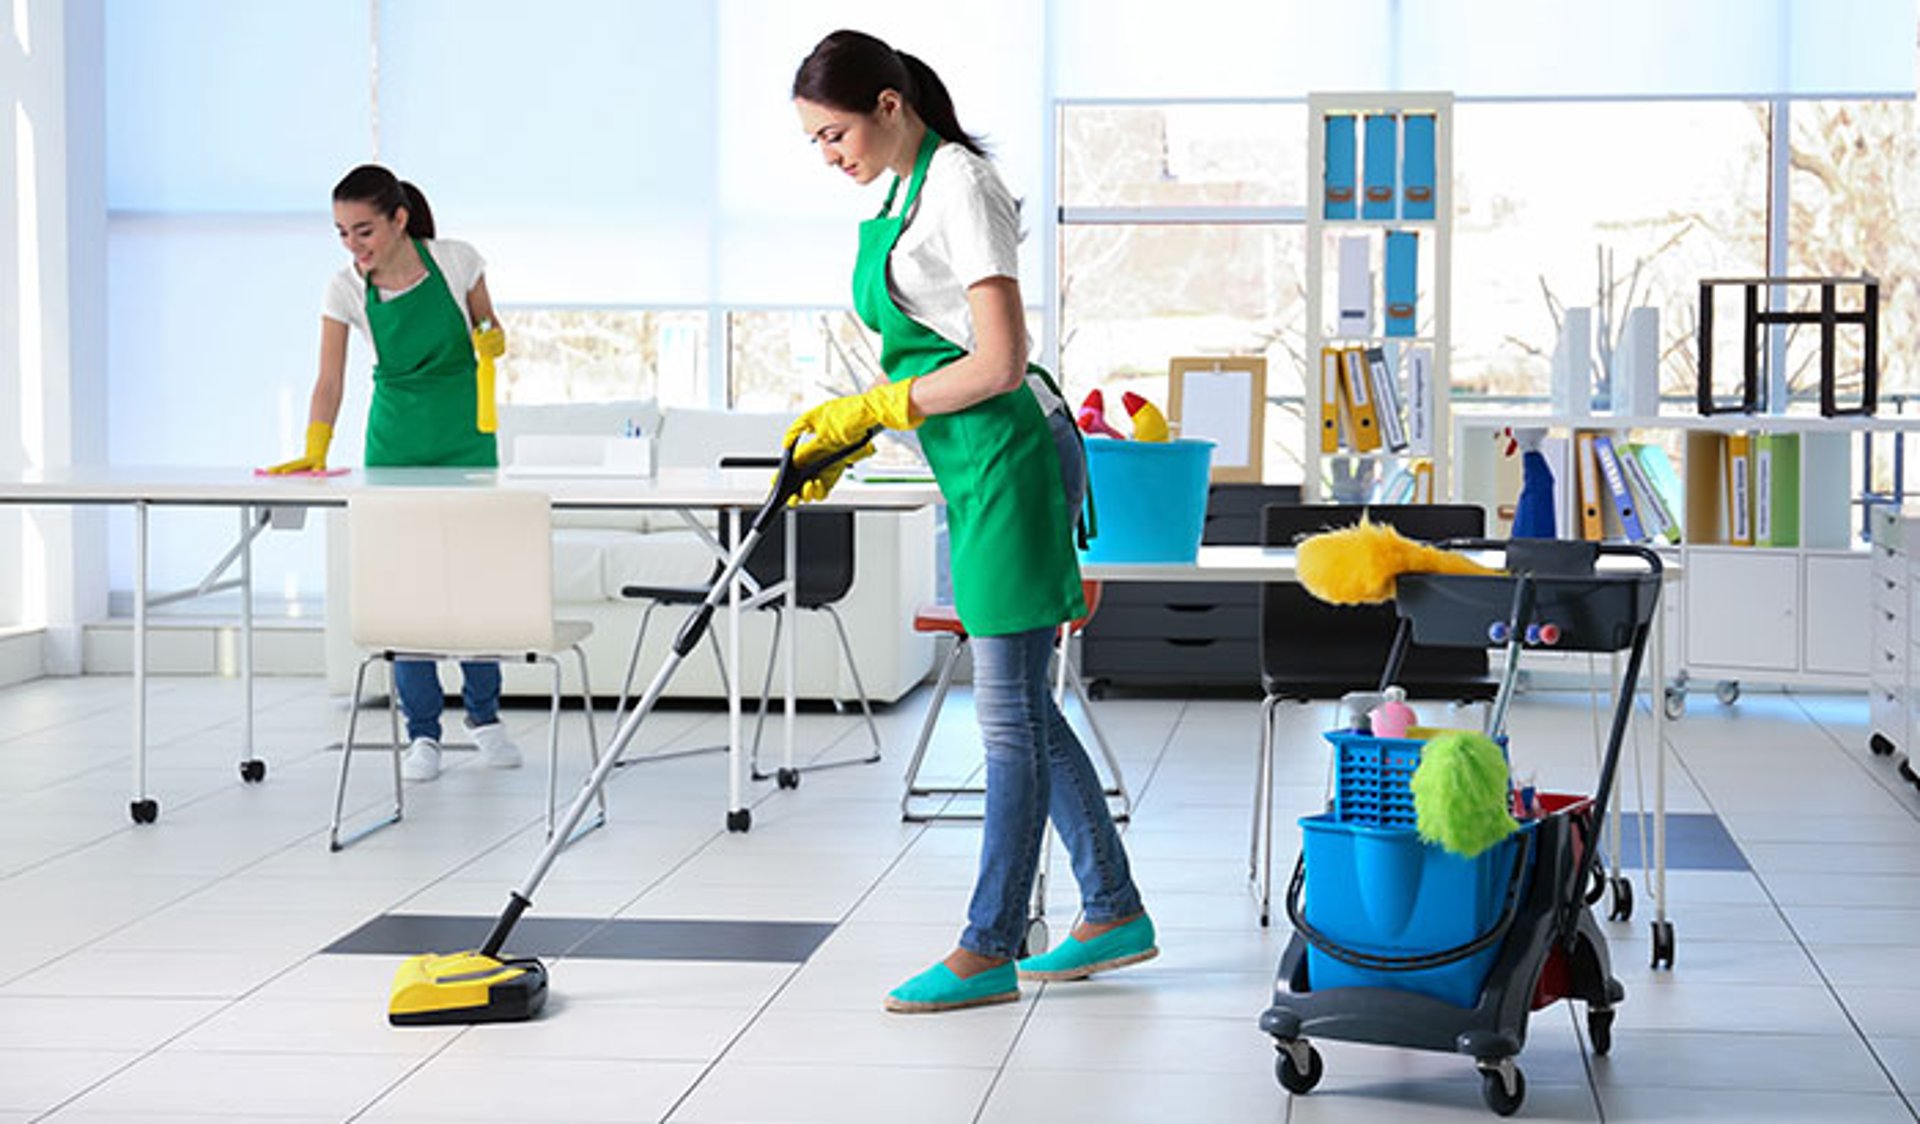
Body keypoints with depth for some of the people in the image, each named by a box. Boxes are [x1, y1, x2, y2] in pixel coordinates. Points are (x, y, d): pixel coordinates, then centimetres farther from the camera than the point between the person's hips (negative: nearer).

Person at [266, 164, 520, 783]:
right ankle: (422, 732, 8)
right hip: (396, 440, 1)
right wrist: (314, 448, -33)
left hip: (465, 434, -1)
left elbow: (487, 330, 2)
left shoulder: (456, 262, -14)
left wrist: (492, 342, -22)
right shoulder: (346, 291, -12)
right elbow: (329, 382, -17)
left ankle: (484, 715, 21)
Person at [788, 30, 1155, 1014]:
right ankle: (1114, 913, 22)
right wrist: (846, 427, 7)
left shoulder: (957, 183, -14)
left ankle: (988, 950, 1)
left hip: (1011, 456, -10)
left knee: (1008, 712, -4)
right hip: (974, 467, 10)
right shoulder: (904, 193, 15)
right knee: (1020, 707, 13)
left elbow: (999, 363, -19)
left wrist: (871, 411, -13)